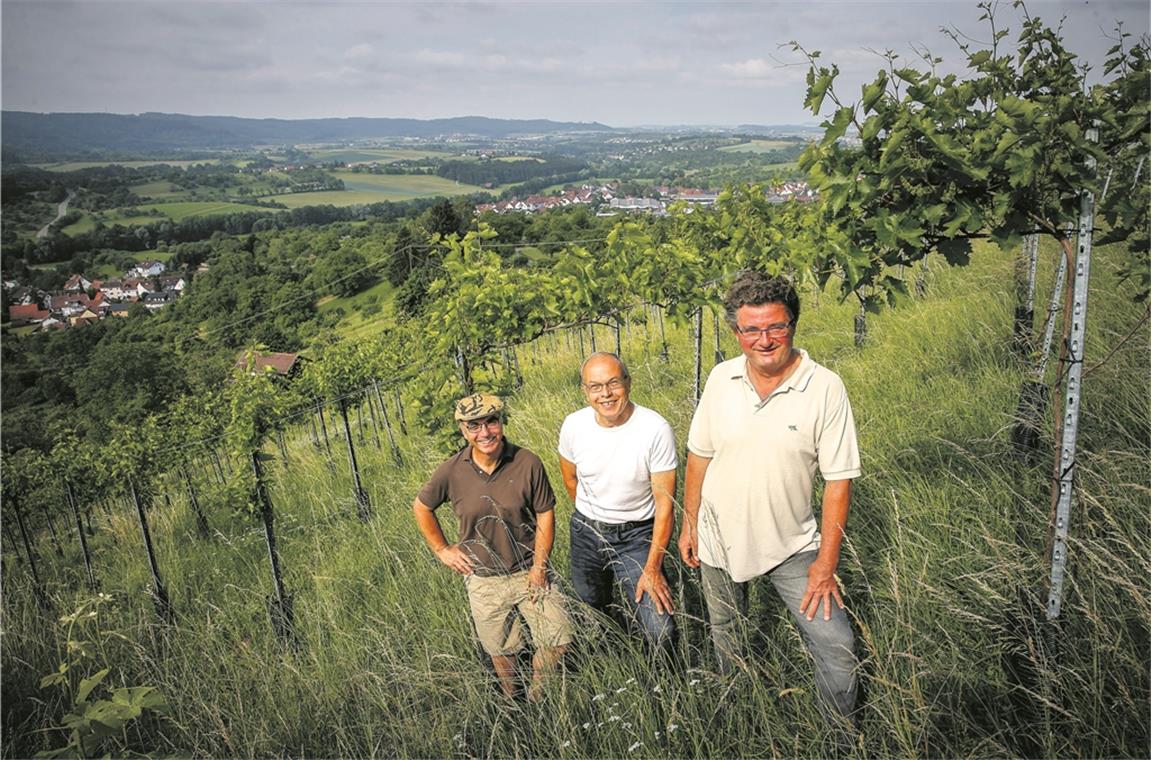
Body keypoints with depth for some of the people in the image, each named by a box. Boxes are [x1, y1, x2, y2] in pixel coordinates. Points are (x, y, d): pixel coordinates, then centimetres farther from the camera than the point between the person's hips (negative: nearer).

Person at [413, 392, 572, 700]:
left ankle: (537, 696, 31)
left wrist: (539, 566, -10)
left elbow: (545, 514, -7)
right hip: (483, 579, 1)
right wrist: (442, 550, 2)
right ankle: (513, 702, 46)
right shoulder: (451, 472, -14)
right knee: (501, 651, 16)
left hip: (529, 570, 0)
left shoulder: (528, 463, -16)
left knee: (558, 640, 2)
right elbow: (421, 507, 4)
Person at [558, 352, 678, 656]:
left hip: (636, 534, -3)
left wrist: (652, 568, -18)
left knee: (659, 631, -12)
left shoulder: (656, 429, -21)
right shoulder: (573, 425, -10)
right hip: (586, 531, 4)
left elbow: (664, 504, -17)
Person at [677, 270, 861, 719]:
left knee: (837, 648, -7)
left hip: (792, 545, -3)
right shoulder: (721, 378, -9)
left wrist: (826, 563, -14)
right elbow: (699, 455, 2)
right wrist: (689, 524, 5)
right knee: (725, 639, 21)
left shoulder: (825, 388, -18)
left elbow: (838, 481, -14)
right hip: (719, 538, 3)